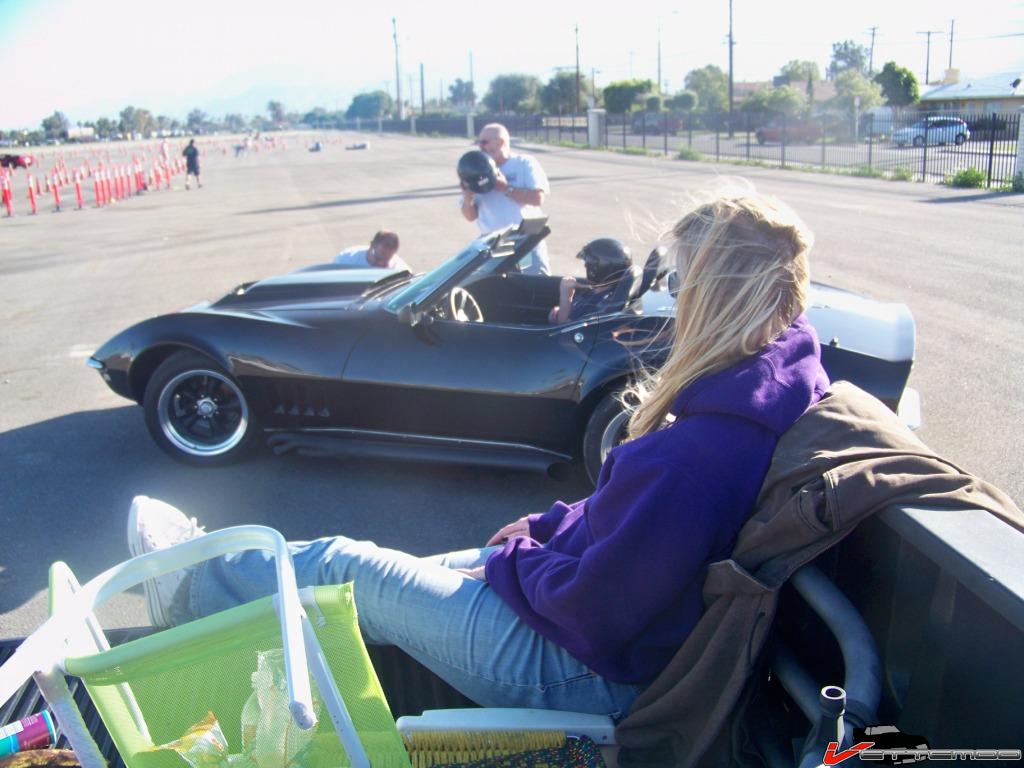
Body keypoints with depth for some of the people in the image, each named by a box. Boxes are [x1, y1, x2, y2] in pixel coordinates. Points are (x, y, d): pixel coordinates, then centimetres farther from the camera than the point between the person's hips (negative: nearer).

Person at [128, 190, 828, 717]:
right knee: (399, 570, 18)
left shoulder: (692, 456, -36)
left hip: (590, 672, -8)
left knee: (345, 567, 5)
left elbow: (591, 609, -27)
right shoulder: (781, 374, -4)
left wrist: (512, 560, -9)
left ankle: (189, 586, 31)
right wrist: (547, 527, 3)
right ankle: (209, 569, 38)